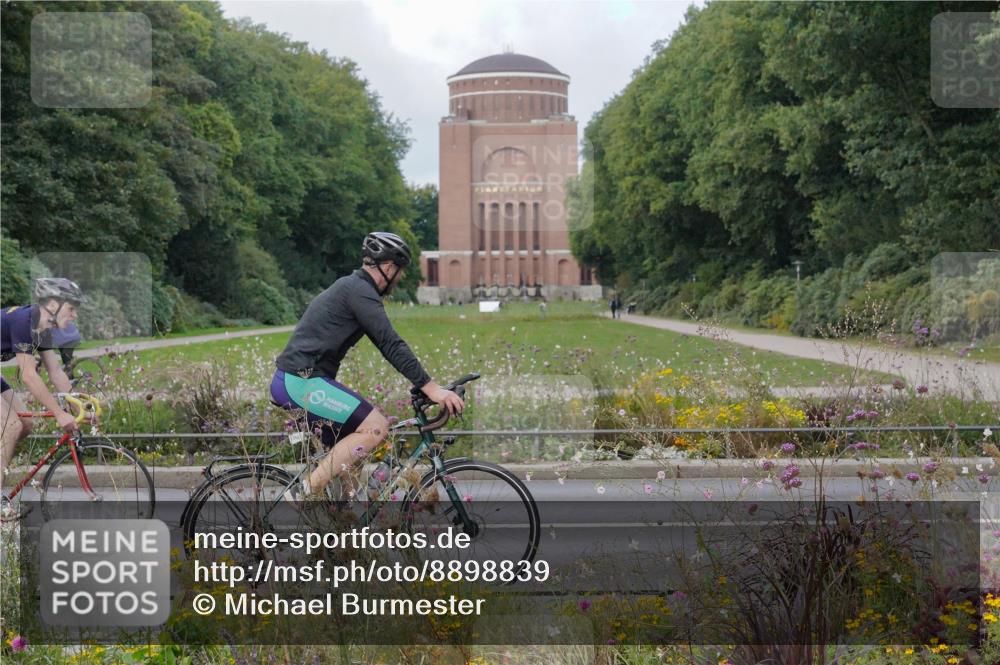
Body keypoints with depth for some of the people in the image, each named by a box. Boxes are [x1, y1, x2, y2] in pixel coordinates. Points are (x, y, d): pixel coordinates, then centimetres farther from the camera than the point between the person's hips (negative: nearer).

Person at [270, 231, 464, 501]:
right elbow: (391, 344, -19)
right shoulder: (359, 290, -11)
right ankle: (304, 495, -17)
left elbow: (386, 345, 25)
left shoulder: (352, 287, 21)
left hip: (291, 381, 11)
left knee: (350, 454, 16)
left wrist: (425, 384, 23)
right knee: (376, 426, -17)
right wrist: (430, 387, -21)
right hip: (302, 381, -11)